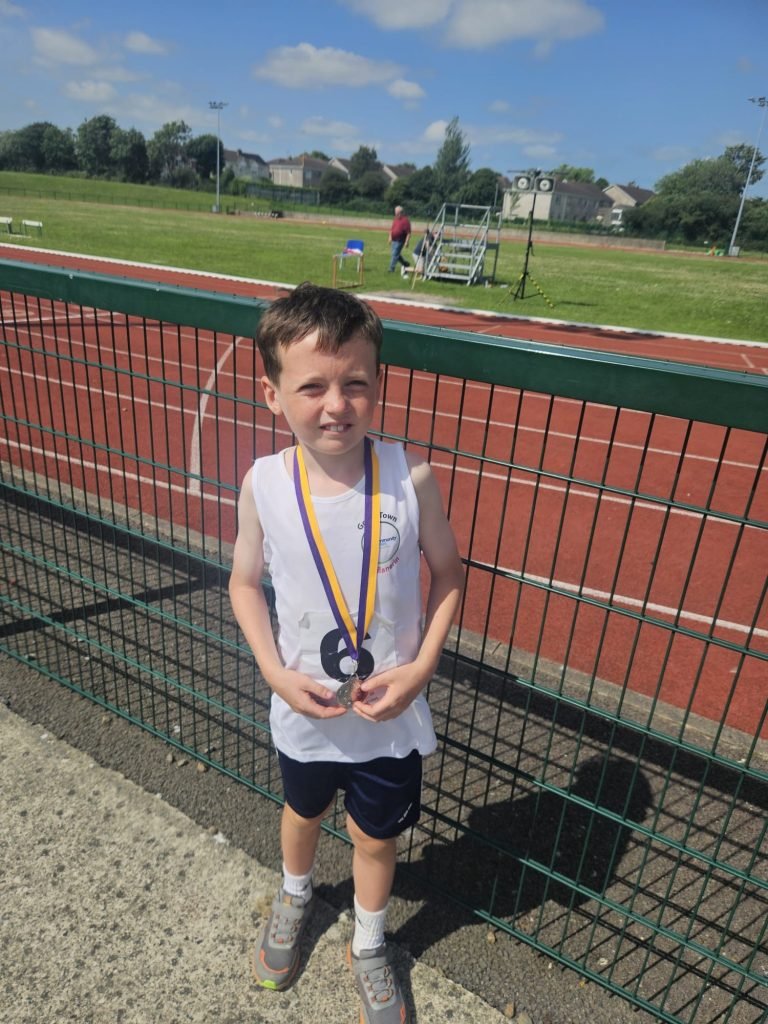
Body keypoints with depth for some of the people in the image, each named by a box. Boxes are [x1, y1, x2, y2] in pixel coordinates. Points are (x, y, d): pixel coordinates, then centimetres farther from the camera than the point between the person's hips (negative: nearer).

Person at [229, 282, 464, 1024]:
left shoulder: (409, 477, -21)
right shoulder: (263, 483, -18)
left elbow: (447, 572, -7)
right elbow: (245, 583, -3)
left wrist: (422, 665, -16)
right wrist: (276, 670, -15)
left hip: (390, 712, -1)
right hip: (304, 709, 1)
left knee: (376, 836, 22)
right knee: (302, 812, 30)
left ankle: (369, 948, 54)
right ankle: (294, 896, 65)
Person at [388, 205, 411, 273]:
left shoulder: (405, 220, -13)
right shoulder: (395, 219, 11)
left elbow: (408, 233, -15)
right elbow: (391, 229, 22)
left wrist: (406, 242, -19)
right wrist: (390, 237, 14)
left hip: (400, 241, -8)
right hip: (394, 240, 8)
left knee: (395, 255, -9)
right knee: (397, 255, 15)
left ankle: (391, 269, -3)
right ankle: (406, 264, 31)